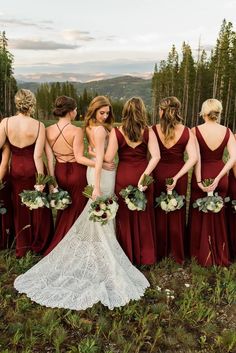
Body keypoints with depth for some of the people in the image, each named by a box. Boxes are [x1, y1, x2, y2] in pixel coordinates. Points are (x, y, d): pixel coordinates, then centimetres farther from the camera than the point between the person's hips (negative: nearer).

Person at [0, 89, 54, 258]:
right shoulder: (38, 125, -16)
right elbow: (38, 156, -18)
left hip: (16, 169, 3)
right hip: (33, 169, -2)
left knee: (20, 209, 19)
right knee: (38, 208, 17)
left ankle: (22, 248, 31)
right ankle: (39, 245, 32)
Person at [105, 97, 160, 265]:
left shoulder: (117, 132, -8)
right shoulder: (148, 132, -4)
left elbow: (108, 158, -11)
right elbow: (156, 156, -15)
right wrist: (144, 175, -12)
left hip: (123, 177, -1)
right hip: (142, 176, 1)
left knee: (125, 217, 13)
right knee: (144, 216, 15)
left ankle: (127, 255, 27)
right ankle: (145, 256, 27)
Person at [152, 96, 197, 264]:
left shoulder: (153, 130, -10)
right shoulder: (187, 132, -7)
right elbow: (193, 158, -16)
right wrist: (176, 177, -16)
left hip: (158, 175, 0)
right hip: (178, 175, 1)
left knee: (159, 212, 16)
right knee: (177, 214, 16)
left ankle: (159, 253, 30)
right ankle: (178, 254, 30)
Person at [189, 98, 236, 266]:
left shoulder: (196, 131, -12)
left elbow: (196, 158, -19)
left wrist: (199, 181, -15)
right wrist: (218, 178, -14)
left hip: (202, 176, -2)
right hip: (220, 175, 3)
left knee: (200, 216, 14)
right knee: (219, 216, 18)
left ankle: (201, 255, 26)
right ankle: (220, 256, 32)